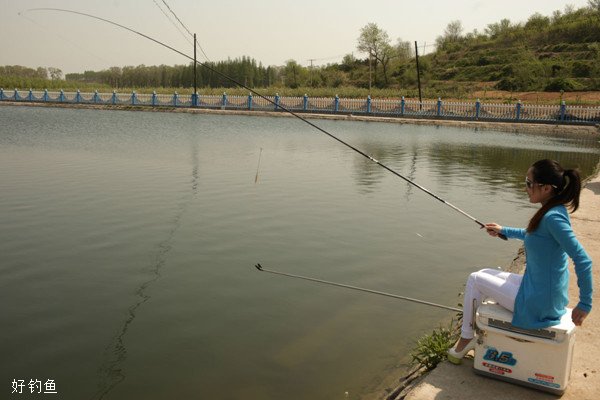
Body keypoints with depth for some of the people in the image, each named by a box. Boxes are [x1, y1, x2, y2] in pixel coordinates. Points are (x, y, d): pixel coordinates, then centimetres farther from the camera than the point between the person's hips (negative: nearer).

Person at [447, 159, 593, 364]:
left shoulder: (553, 217, -27)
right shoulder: (552, 211, 2)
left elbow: (583, 260, -28)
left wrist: (585, 304, -22)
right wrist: (504, 231, 24)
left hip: (537, 304, -9)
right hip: (542, 293, 9)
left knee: (474, 279, 4)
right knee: (486, 273, 22)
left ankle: (466, 338, 20)